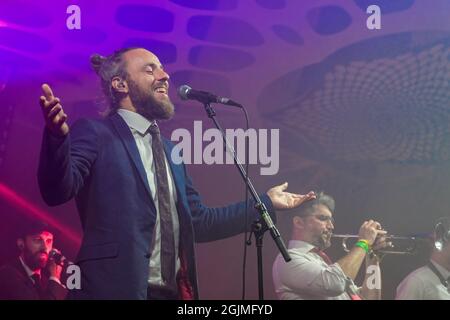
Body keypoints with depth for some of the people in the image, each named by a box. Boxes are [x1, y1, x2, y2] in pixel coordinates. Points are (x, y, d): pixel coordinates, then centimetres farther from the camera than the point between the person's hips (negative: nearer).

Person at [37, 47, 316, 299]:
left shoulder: (170, 151, 20)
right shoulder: (94, 133, -1)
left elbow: (199, 223, 21)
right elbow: (57, 191, -16)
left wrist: (266, 203, 23)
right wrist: (57, 135, -35)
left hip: (173, 292, 7)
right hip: (117, 289, -7)